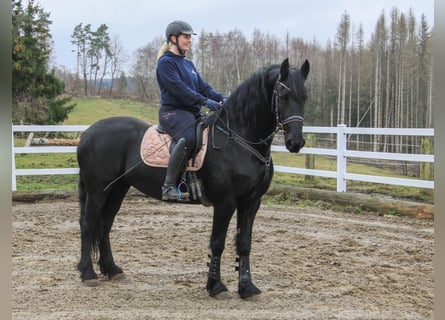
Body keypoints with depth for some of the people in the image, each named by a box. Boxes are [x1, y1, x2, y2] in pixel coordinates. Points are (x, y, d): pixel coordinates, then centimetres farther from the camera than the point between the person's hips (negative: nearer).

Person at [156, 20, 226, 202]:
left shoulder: (188, 64, 23)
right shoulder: (166, 62, -4)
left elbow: (203, 86, 16)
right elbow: (178, 88, -16)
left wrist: (220, 98, -3)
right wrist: (205, 101, -23)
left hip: (193, 112, 9)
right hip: (173, 111, -9)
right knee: (187, 137, -37)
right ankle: (169, 187, -34)